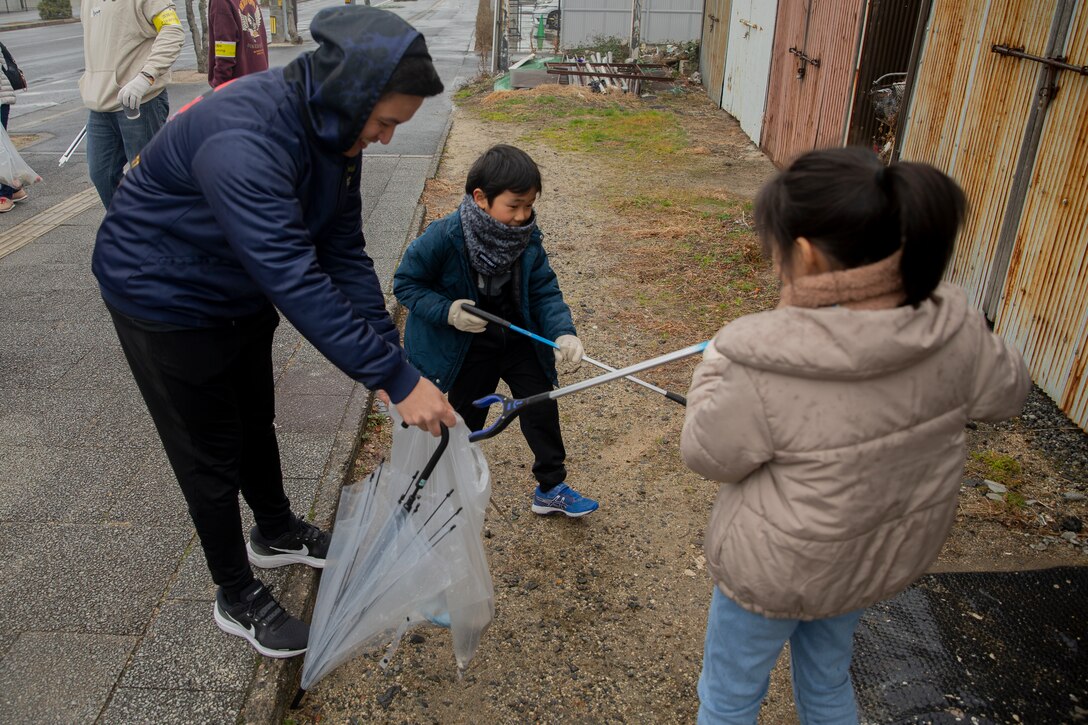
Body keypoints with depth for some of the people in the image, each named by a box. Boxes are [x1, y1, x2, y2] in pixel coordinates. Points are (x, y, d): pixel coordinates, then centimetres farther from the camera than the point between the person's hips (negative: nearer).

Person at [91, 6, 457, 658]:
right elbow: (297, 282, -43)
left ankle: (277, 533, 49)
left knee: (256, 425, 24)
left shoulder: (333, 132, -11)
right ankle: (238, 597, 28)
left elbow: (344, 253, -8)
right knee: (211, 455, 6)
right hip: (167, 302, -8)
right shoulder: (242, 141, -39)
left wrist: (391, 356, -14)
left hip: (242, 294, 8)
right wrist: (396, 378, -41)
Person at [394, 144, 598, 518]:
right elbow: (406, 283, -15)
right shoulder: (444, 238, -26)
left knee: (542, 407, 8)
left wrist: (563, 332, -25)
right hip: (465, 346, -4)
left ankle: (551, 487, 27)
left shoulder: (528, 238, -13)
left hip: (517, 337, 4)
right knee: (466, 421, 12)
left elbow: (544, 291, -8)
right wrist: (447, 312, -30)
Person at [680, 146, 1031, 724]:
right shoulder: (954, 330, -19)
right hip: (889, 555, 6)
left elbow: (707, 455, -18)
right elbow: (1005, 393, 2)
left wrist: (714, 366, -5)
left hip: (778, 569, -5)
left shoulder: (765, 372, -36)